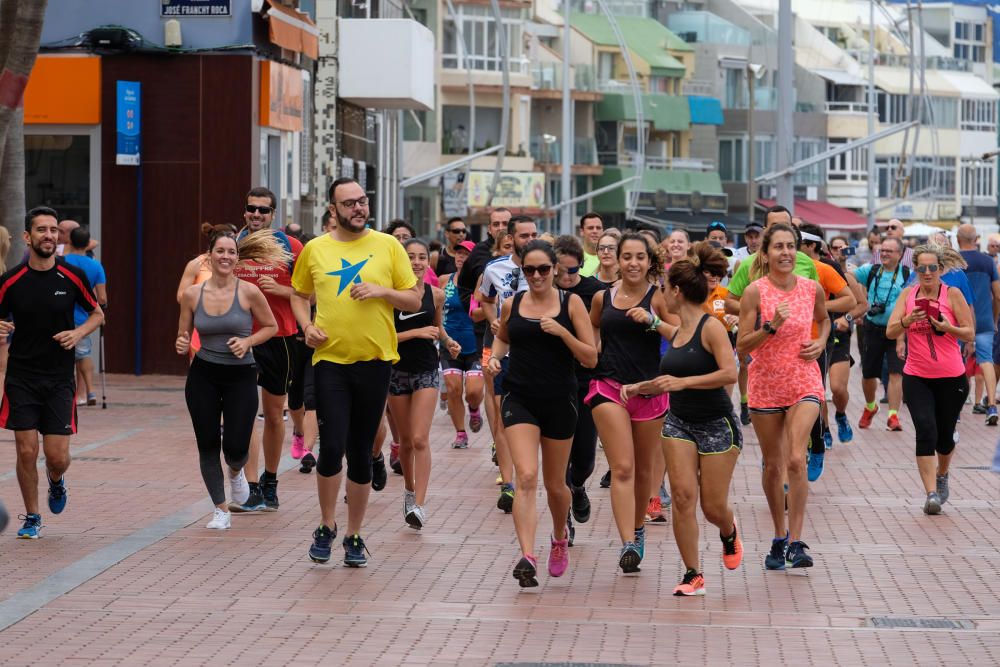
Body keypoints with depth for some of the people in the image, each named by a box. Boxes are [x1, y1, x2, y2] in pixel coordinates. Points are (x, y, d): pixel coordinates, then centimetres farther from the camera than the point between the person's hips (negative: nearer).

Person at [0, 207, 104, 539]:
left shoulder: (72, 277, -2)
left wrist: (78, 333, -8)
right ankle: (32, 518, 16)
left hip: (59, 378, 0)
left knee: (57, 456, -4)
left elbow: (97, 314, 12)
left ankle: (56, 481, 33)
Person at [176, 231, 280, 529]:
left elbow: (271, 327, 3)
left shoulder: (249, 292, -9)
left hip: (241, 376, -2)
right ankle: (221, 510, 20)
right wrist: (182, 345, -15)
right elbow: (183, 336, 7)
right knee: (207, 445, 4)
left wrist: (248, 341, -13)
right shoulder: (192, 294, -2)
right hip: (203, 376, 2)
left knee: (235, 448, -5)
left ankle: (236, 472, 34)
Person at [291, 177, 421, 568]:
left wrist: (382, 291, -12)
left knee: (360, 453, 6)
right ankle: (326, 527, 12)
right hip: (329, 359, 0)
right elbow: (299, 295, 19)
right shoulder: (315, 249, 5)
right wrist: (306, 325, 0)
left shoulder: (387, 246, 3)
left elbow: (415, 300, 5)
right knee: (332, 447, -10)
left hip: (374, 360, 0)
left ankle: (354, 536, 19)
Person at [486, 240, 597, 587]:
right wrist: (495, 357, 3)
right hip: (519, 399, 0)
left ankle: (560, 538, 42)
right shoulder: (511, 304, 4)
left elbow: (591, 358, -4)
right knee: (526, 477, -17)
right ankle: (527, 557, -24)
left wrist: (562, 332, -18)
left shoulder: (571, 303, -2)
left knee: (555, 484, 14)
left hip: (559, 401, 0)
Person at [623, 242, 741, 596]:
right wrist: (638, 388, 19)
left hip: (717, 425, -6)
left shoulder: (711, 327, -14)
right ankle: (693, 576, -2)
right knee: (682, 496, -9)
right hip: (679, 423, 6)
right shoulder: (675, 332, 9)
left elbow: (729, 373, -26)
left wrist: (682, 382, -28)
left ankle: (729, 531, 37)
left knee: (713, 507, 0)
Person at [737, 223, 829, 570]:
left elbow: (824, 320, 23)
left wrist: (820, 343, 4)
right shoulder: (755, 291, -8)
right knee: (773, 466, 10)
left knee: (796, 460, -17)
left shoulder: (812, 288, 0)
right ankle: (779, 537, 27)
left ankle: (796, 542, -12)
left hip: (804, 383, 0)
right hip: (766, 385, 0)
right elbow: (742, 346, -8)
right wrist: (772, 326, -21)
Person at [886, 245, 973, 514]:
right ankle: (931, 493, -16)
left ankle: (941, 474, 42)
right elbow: (891, 332, -1)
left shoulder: (952, 294, -3)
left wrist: (947, 328, -20)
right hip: (916, 378, 1)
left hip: (951, 378, -1)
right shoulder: (908, 295, 4)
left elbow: (970, 333, -2)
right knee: (926, 431, -15)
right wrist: (908, 320, -20)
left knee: (944, 436, 11)